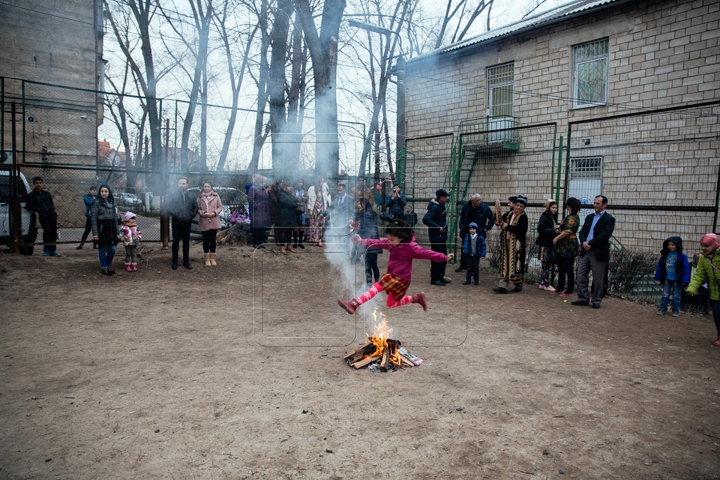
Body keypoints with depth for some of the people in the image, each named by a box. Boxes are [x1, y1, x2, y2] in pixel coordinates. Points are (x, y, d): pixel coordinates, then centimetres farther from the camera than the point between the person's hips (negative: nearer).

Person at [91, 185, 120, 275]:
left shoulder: (112, 202, 11)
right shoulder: (97, 202, -5)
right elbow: (94, 219, -8)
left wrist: (116, 232, 12)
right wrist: (95, 233, -13)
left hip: (111, 229, 5)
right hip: (102, 229, -5)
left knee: (112, 249, 3)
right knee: (102, 249, 3)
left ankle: (108, 266, 23)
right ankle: (104, 268, 15)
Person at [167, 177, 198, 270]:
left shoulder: (191, 197, 5)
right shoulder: (174, 196, -1)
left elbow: (195, 208, 7)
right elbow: (169, 208, -5)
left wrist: (191, 216, -4)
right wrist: (176, 215, -13)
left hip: (187, 223, 2)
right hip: (176, 223, -2)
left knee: (186, 242, 8)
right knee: (176, 242, 5)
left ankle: (186, 261, 16)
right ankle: (174, 262, 12)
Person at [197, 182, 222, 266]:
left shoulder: (216, 196, 4)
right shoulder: (200, 197, 5)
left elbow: (220, 207, 3)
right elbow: (197, 209, 4)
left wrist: (215, 213, -12)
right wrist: (203, 213, -14)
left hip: (214, 222, 0)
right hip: (204, 222, 0)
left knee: (213, 240, 6)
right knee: (205, 240, 4)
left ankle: (212, 258, 15)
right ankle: (207, 258, 12)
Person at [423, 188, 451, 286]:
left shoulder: (442, 206, 10)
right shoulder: (434, 207, -18)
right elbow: (426, 219, -27)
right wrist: (438, 227, -24)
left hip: (442, 236, 10)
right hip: (436, 236, -10)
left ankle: (440, 277, 27)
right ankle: (434, 279, 5)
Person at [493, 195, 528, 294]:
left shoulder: (523, 217, -5)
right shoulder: (508, 214, 13)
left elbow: (521, 230, -20)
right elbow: (500, 220, 26)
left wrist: (507, 226, -19)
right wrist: (499, 223, 2)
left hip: (516, 244, -6)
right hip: (506, 243, 6)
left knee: (515, 265, -2)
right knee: (505, 264, 4)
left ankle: (518, 285, 13)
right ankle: (503, 285, 4)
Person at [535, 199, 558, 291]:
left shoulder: (553, 218, 15)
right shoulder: (544, 217, -11)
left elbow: (552, 228, 16)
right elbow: (541, 229, -19)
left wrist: (556, 228, -3)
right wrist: (553, 230, -18)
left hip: (550, 244, 9)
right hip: (544, 244, -9)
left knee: (548, 264, 11)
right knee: (545, 264, -3)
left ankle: (542, 284, 18)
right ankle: (546, 284, 3)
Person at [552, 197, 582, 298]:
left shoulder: (571, 218, -17)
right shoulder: (575, 216, 15)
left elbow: (567, 232, -28)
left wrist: (557, 238, -19)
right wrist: (559, 228, 30)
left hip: (568, 248, -10)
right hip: (563, 247, 10)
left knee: (568, 269, -2)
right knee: (561, 268, 16)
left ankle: (569, 291, 6)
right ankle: (560, 288, 26)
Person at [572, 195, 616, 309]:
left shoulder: (609, 219, -4)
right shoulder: (589, 217, 16)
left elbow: (605, 235, -15)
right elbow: (582, 231, 11)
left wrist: (590, 243, -17)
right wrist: (583, 242, -9)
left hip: (599, 253, -6)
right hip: (585, 251, 6)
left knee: (598, 280, 4)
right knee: (581, 276, 6)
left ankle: (596, 301, 16)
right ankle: (583, 299, 16)